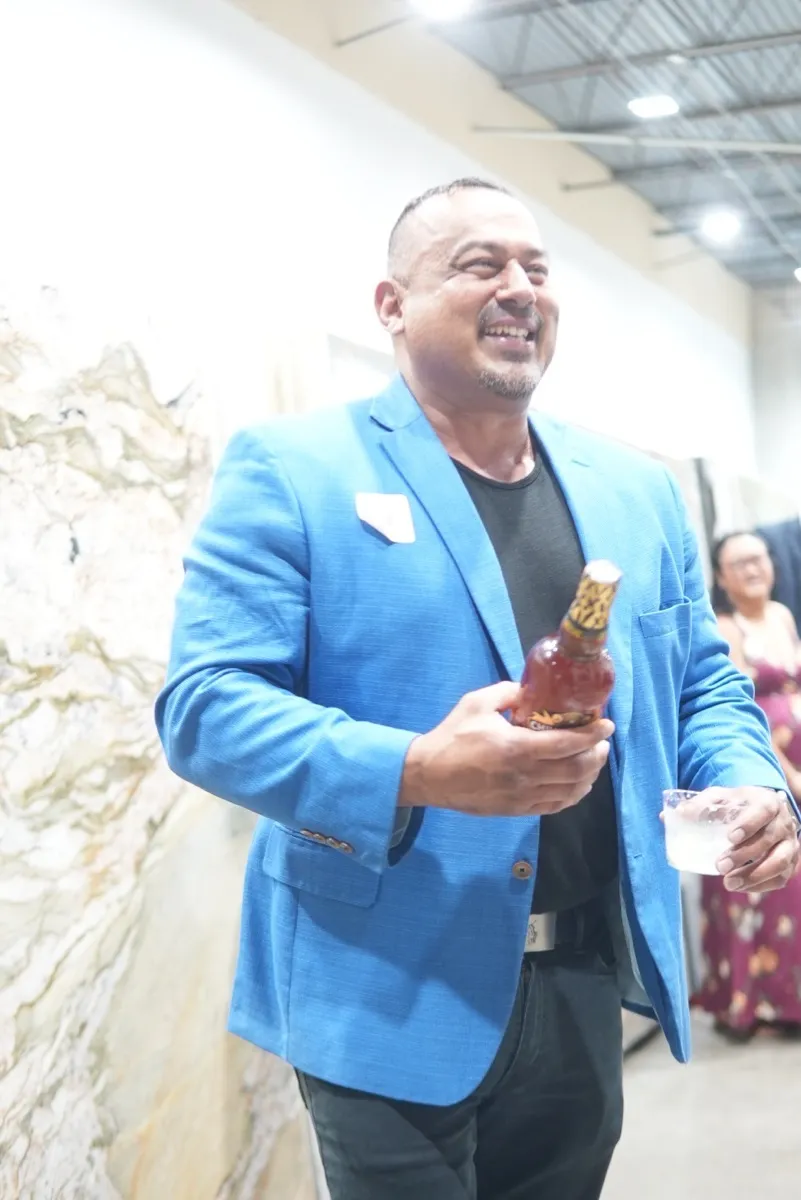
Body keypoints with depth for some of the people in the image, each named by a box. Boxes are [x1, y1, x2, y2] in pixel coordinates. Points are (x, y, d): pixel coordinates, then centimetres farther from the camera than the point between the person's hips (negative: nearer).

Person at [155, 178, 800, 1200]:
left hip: (588, 990, 6)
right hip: (390, 1003, -5)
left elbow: (702, 682, 16)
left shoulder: (637, 490, 9)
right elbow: (203, 707, -14)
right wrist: (413, 774, -29)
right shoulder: (289, 469, -8)